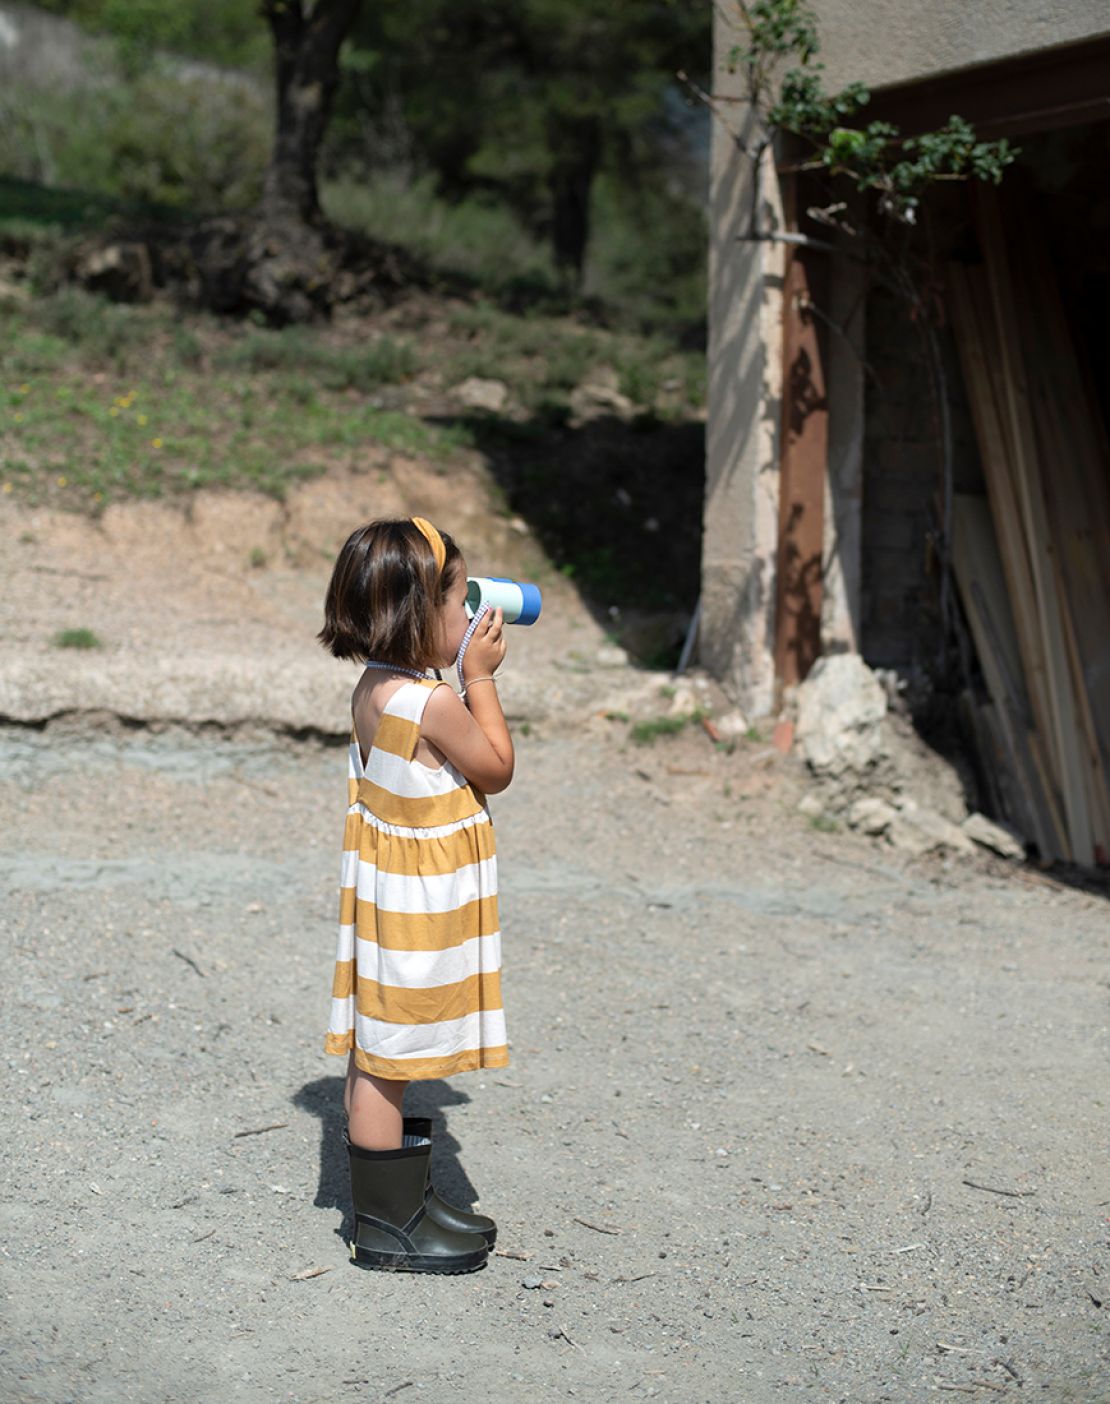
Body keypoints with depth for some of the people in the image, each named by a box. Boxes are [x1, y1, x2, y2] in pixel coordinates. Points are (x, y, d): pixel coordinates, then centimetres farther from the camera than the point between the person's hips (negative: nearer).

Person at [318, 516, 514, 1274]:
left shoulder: (375, 688, 5)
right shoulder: (434, 703, -23)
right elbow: (497, 767, -9)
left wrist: (467, 672, 12)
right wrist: (482, 677, -5)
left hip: (391, 895, 10)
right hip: (417, 906, -10)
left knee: (380, 1058, 16)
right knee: (386, 1059, -1)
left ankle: (408, 1199, 29)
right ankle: (387, 1225, 8)